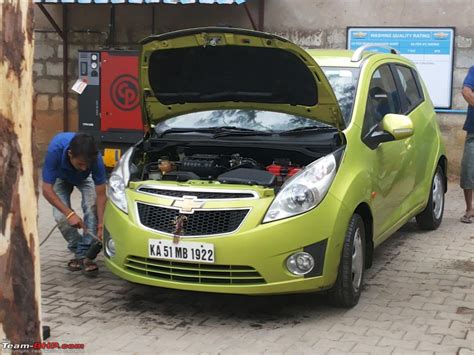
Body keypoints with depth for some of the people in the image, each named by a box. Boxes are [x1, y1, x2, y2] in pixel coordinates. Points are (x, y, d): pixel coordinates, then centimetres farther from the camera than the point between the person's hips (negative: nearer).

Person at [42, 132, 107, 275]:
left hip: (85, 179, 0)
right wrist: (70, 213, -42)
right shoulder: (55, 150, -43)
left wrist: (101, 225, -37)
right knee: (61, 216, -18)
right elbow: (47, 190, -35)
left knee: (92, 207, -25)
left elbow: (101, 195, -30)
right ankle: (77, 250, 7)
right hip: (60, 178, 0)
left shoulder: (95, 158, -39)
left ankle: (84, 254, -15)